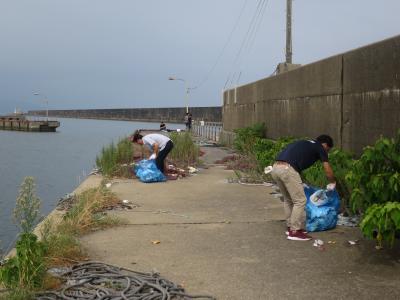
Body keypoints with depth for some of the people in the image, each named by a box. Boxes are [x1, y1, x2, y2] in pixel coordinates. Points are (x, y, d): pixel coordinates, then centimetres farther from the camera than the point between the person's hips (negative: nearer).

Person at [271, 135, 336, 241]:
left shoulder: (304, 144, 34)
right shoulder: (320, 148, 14)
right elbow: (328, 170, 15)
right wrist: (332, 183, 34)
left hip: (275, 168, 8)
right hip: (287, 169, -8)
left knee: (288, 200, 22)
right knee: (300, 200, 3)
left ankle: (290, 227, 30)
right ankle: (295, 232, 7)